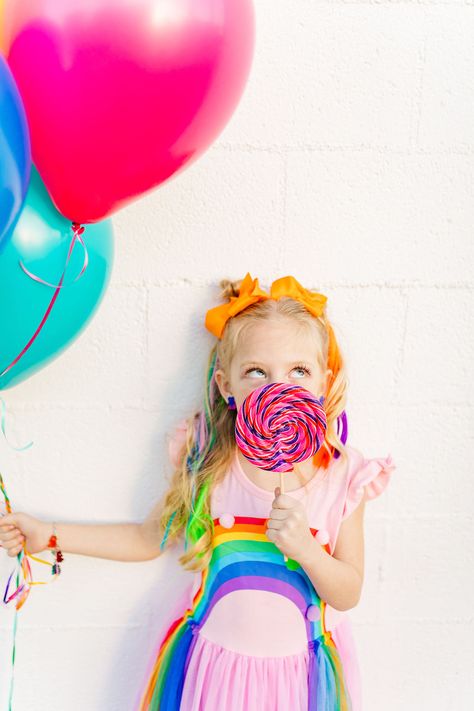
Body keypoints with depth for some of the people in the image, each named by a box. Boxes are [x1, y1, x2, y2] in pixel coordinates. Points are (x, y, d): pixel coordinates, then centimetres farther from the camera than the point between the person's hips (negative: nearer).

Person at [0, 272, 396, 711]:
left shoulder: (343, 476, -13)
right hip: (213, 662, 0)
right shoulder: (207, 460, -12)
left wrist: (304, 547, -28)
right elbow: (150, 537, 3)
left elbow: (348, 594, -9)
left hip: (299, 670, 0)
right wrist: (51, 536, 2)